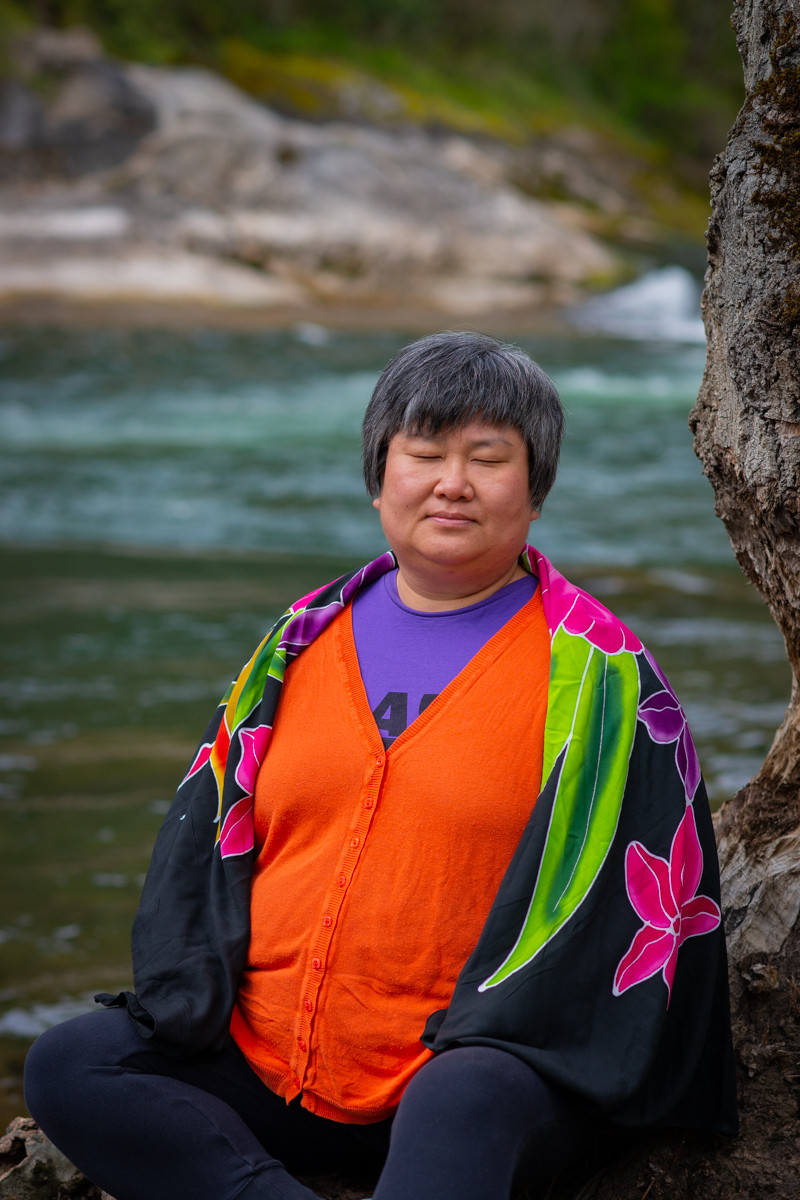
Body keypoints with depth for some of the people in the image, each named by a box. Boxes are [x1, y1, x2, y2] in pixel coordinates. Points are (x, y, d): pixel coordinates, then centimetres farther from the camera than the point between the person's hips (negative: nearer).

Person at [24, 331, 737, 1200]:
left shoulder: (595, 677, 2)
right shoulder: (303, 643, 15)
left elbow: (623, 896, -5)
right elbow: (204, 829, 15)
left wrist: (476, 1045, -16)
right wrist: (187, 994, -2)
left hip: (474, 1072, -5)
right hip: (264, 1064, 5)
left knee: (461, 1107, -39)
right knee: (67, 1067, -14)